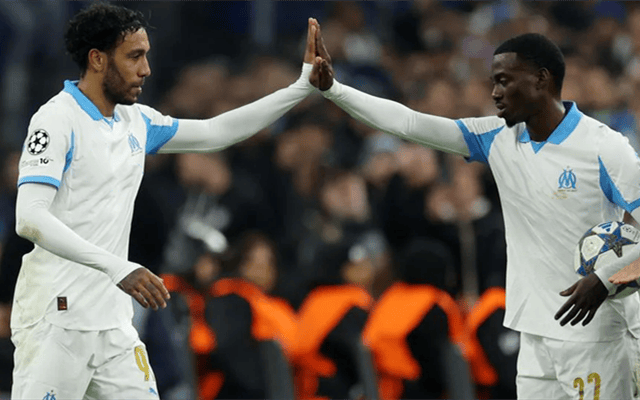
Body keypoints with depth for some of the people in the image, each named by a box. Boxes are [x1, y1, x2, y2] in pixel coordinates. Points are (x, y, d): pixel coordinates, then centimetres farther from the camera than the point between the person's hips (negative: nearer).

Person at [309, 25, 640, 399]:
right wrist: (332, 88, 1)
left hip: (594, 336, -6)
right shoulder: (499, 137, 7)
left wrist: (605, 280, -24)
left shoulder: (603, 147, -12)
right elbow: (409, 123, 6)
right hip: (536, 334, 6)